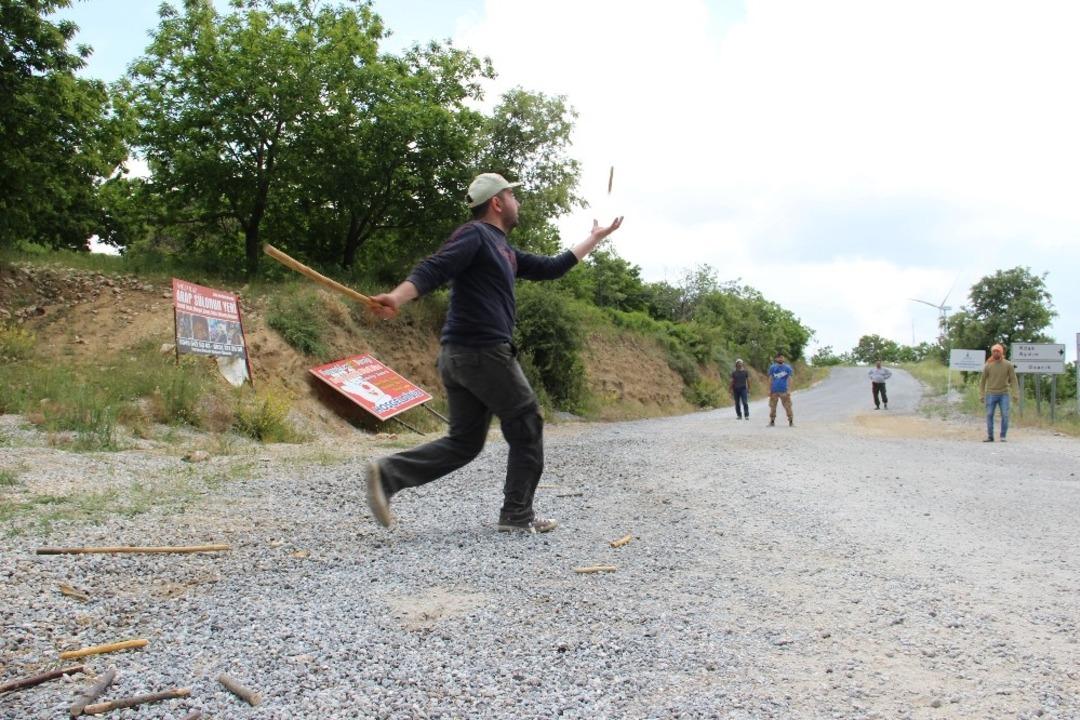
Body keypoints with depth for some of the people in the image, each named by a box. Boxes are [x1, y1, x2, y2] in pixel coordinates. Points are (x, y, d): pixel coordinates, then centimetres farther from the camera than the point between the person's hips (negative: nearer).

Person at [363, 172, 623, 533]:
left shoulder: (504, 251, 23)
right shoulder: (474, 235, -6)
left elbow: (549, 268, 30)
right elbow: (433, 270, -20)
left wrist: (594, 239, 38)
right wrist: (397, 297, -38)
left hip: (457, 356, 10)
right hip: (484, 353, -10)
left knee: (464, 441, 11)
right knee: (527, 426, 4)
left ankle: (389, 473, -1)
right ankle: (518, 514, 12)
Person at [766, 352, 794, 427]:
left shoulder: (788, 367, 3)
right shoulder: (772, 367, 8)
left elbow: (789, 379, 1)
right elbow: (770, 379, 9)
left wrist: (788, 390, -7)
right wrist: (769, 390, 4)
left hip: (784, 391, -2)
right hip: (774, 391, 2)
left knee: (788, 407, -4)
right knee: (772, 407, 6)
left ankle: (791, 422, 1)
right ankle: (772, 421, 15)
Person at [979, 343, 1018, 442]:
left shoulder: (1008, 365, -1)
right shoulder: (988, 366, 1)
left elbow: (1013, 380, -1)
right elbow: (982, 381, 6)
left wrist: (1014, 394, -10)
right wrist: (981, 395, 1)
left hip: (1004, 394, -1)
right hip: (991, 394, 1)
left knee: (1005, 415, -7)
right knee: (989, 415, -3)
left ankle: (1003, 436, 3)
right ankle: (990, 437, 5)